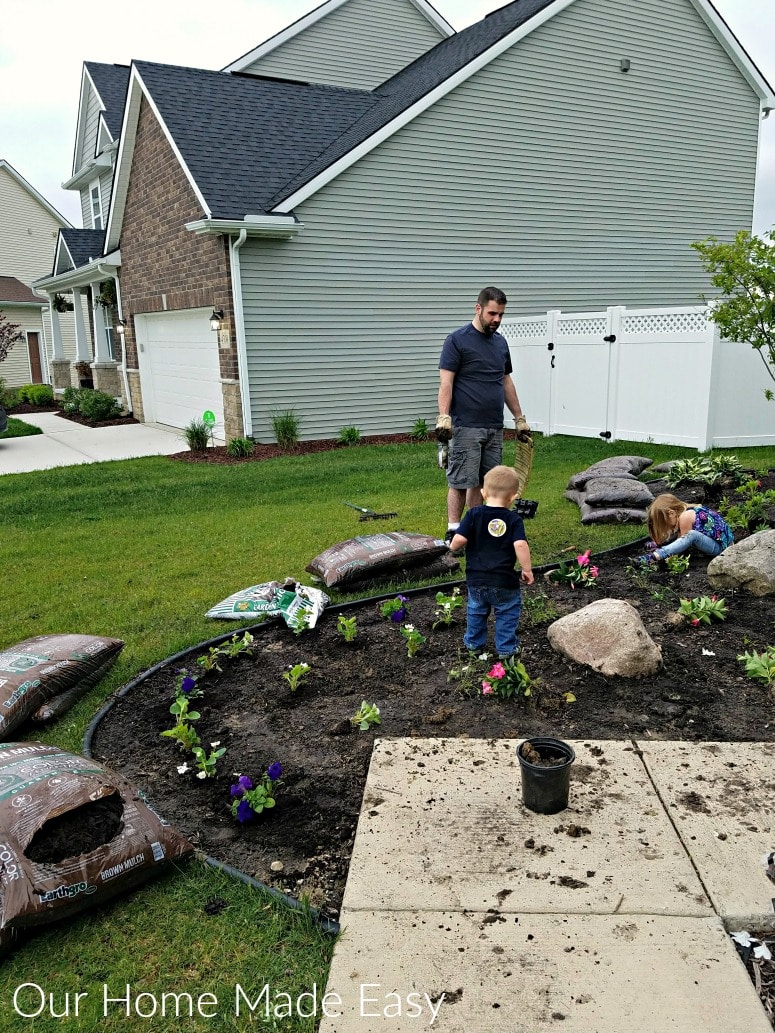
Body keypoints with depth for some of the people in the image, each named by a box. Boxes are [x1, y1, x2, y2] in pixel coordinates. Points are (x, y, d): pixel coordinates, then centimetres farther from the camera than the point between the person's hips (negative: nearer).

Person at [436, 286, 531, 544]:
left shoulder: (500, 342, 16)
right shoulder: (457, 340, -5)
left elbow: (506, 382, 22)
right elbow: (446, 382, -10)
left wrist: (519, 419, 20)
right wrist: (444, 417, -21)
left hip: (494, 428, 6)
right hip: (466, 428, -6)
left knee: (482, 482, 9)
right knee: (460, 482, -3)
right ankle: (453, 532, 5)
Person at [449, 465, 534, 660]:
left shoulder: (474, 514, -7)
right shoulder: (514, 520, -9)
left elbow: (459, 539, -15)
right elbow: (520, 545, -21)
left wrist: (453, 546, 7)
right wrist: (527, 570, -10)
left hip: (476, 579, 2)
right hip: (504, 581, -2)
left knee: (476, 611, 24)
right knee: (507, 613, 18)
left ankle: (474, 642, 38)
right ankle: (506, 648, 22)